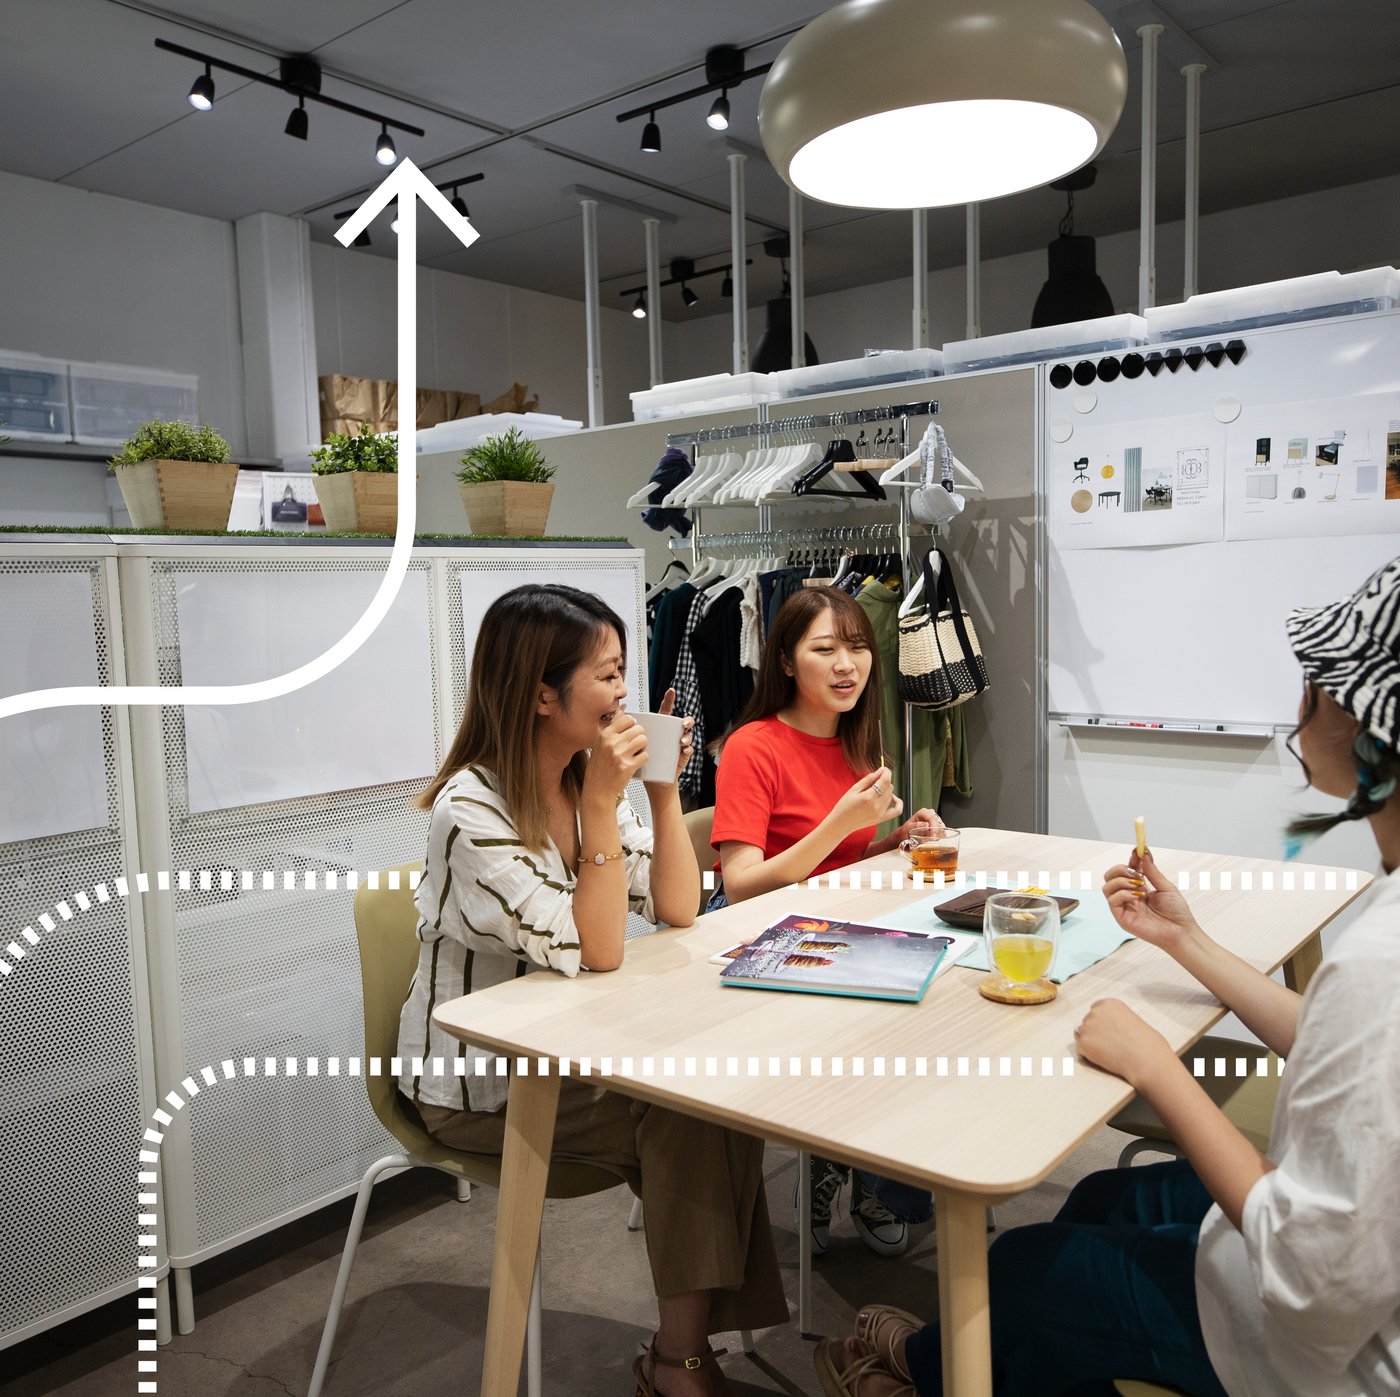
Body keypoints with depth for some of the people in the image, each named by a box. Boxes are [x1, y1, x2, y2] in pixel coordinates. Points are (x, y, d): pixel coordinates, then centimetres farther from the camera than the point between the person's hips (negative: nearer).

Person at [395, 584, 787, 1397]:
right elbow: (594, 953, -25)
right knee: (688, 1115, -20)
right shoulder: (471, 810, -23)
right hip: (479, 1084, -7)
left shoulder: (587, 779, 0)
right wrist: (603, 803, -28)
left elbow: (678, 909, -1)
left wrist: (664, 788, -11)